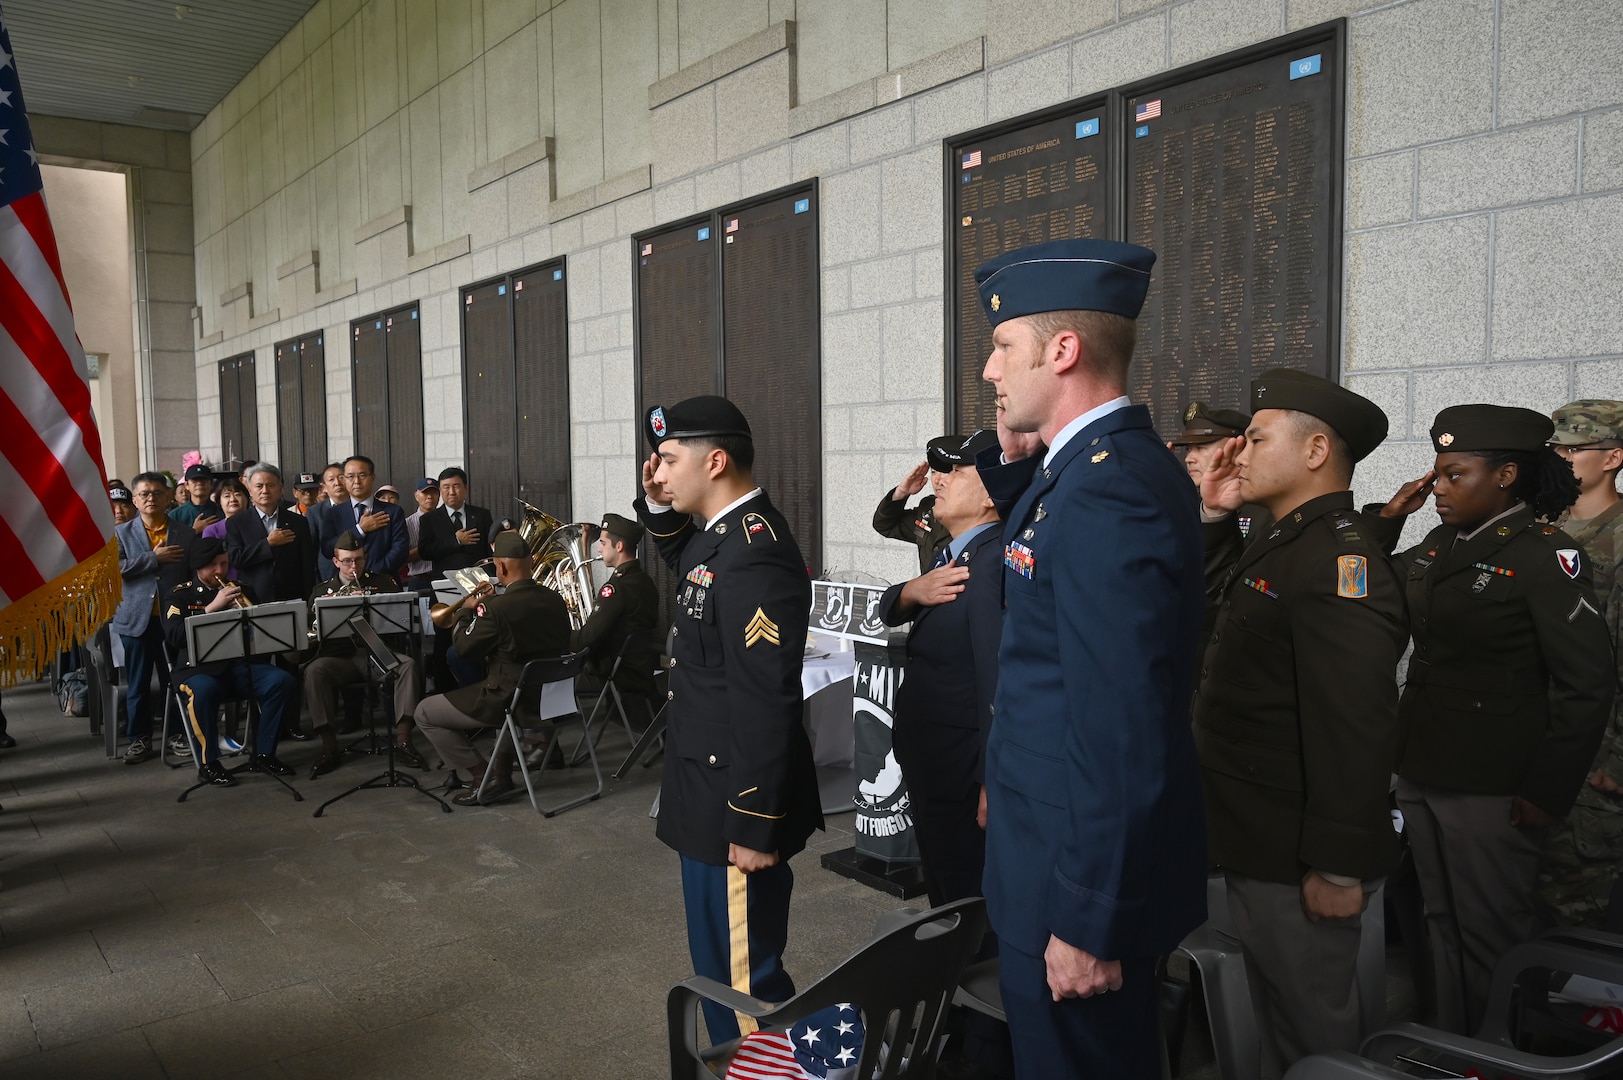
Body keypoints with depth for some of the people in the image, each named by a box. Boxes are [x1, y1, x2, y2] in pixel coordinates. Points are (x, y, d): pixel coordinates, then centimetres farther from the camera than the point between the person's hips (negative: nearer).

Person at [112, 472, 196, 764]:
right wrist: (154, 557, -13)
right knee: (137, 683, 5)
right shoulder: (121, 533, 6)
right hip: (138, 618, 0)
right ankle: (139, 738, 14)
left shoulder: (186, 534, 7)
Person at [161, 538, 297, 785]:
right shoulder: (180, 595, 9)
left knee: (282, 680, -23)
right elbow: (173, 635, -9)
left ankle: (263, 754, -11)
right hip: (200, 667, -4)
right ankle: (208, 763, -18)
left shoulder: (240, 590, 20)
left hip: (242, 664, 4)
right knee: (204, 691, -37)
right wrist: (212, 607, -16)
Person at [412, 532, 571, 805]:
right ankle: (503, 773, 35)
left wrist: (467, 611, 8)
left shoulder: (497, 607, -22)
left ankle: (483, 778, 6)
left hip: (511, 700, -7)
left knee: (424, 713, 9)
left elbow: (465, 648, -9)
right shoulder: (555, 600, -1)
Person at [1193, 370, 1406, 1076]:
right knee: (1278, 1018, 25)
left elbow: (1356, 725, -28)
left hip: (1298, 863, -10)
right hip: (1258, 845, 10)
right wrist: (1214, 512, 8)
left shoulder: (1341, 558, -22)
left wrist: (1339, 868, -25)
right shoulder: (1283, 543, 11)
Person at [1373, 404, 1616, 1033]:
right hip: (1420, 771, 7)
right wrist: (1388, 519, 6)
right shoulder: (1438, 546, 8)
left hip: (1491, 791, -7)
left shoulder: (1543, 555, -12)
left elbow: (1589, 680, -15)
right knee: (1443, 927, 18)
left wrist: (1549, 791, -15)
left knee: (1490, 937, 6)